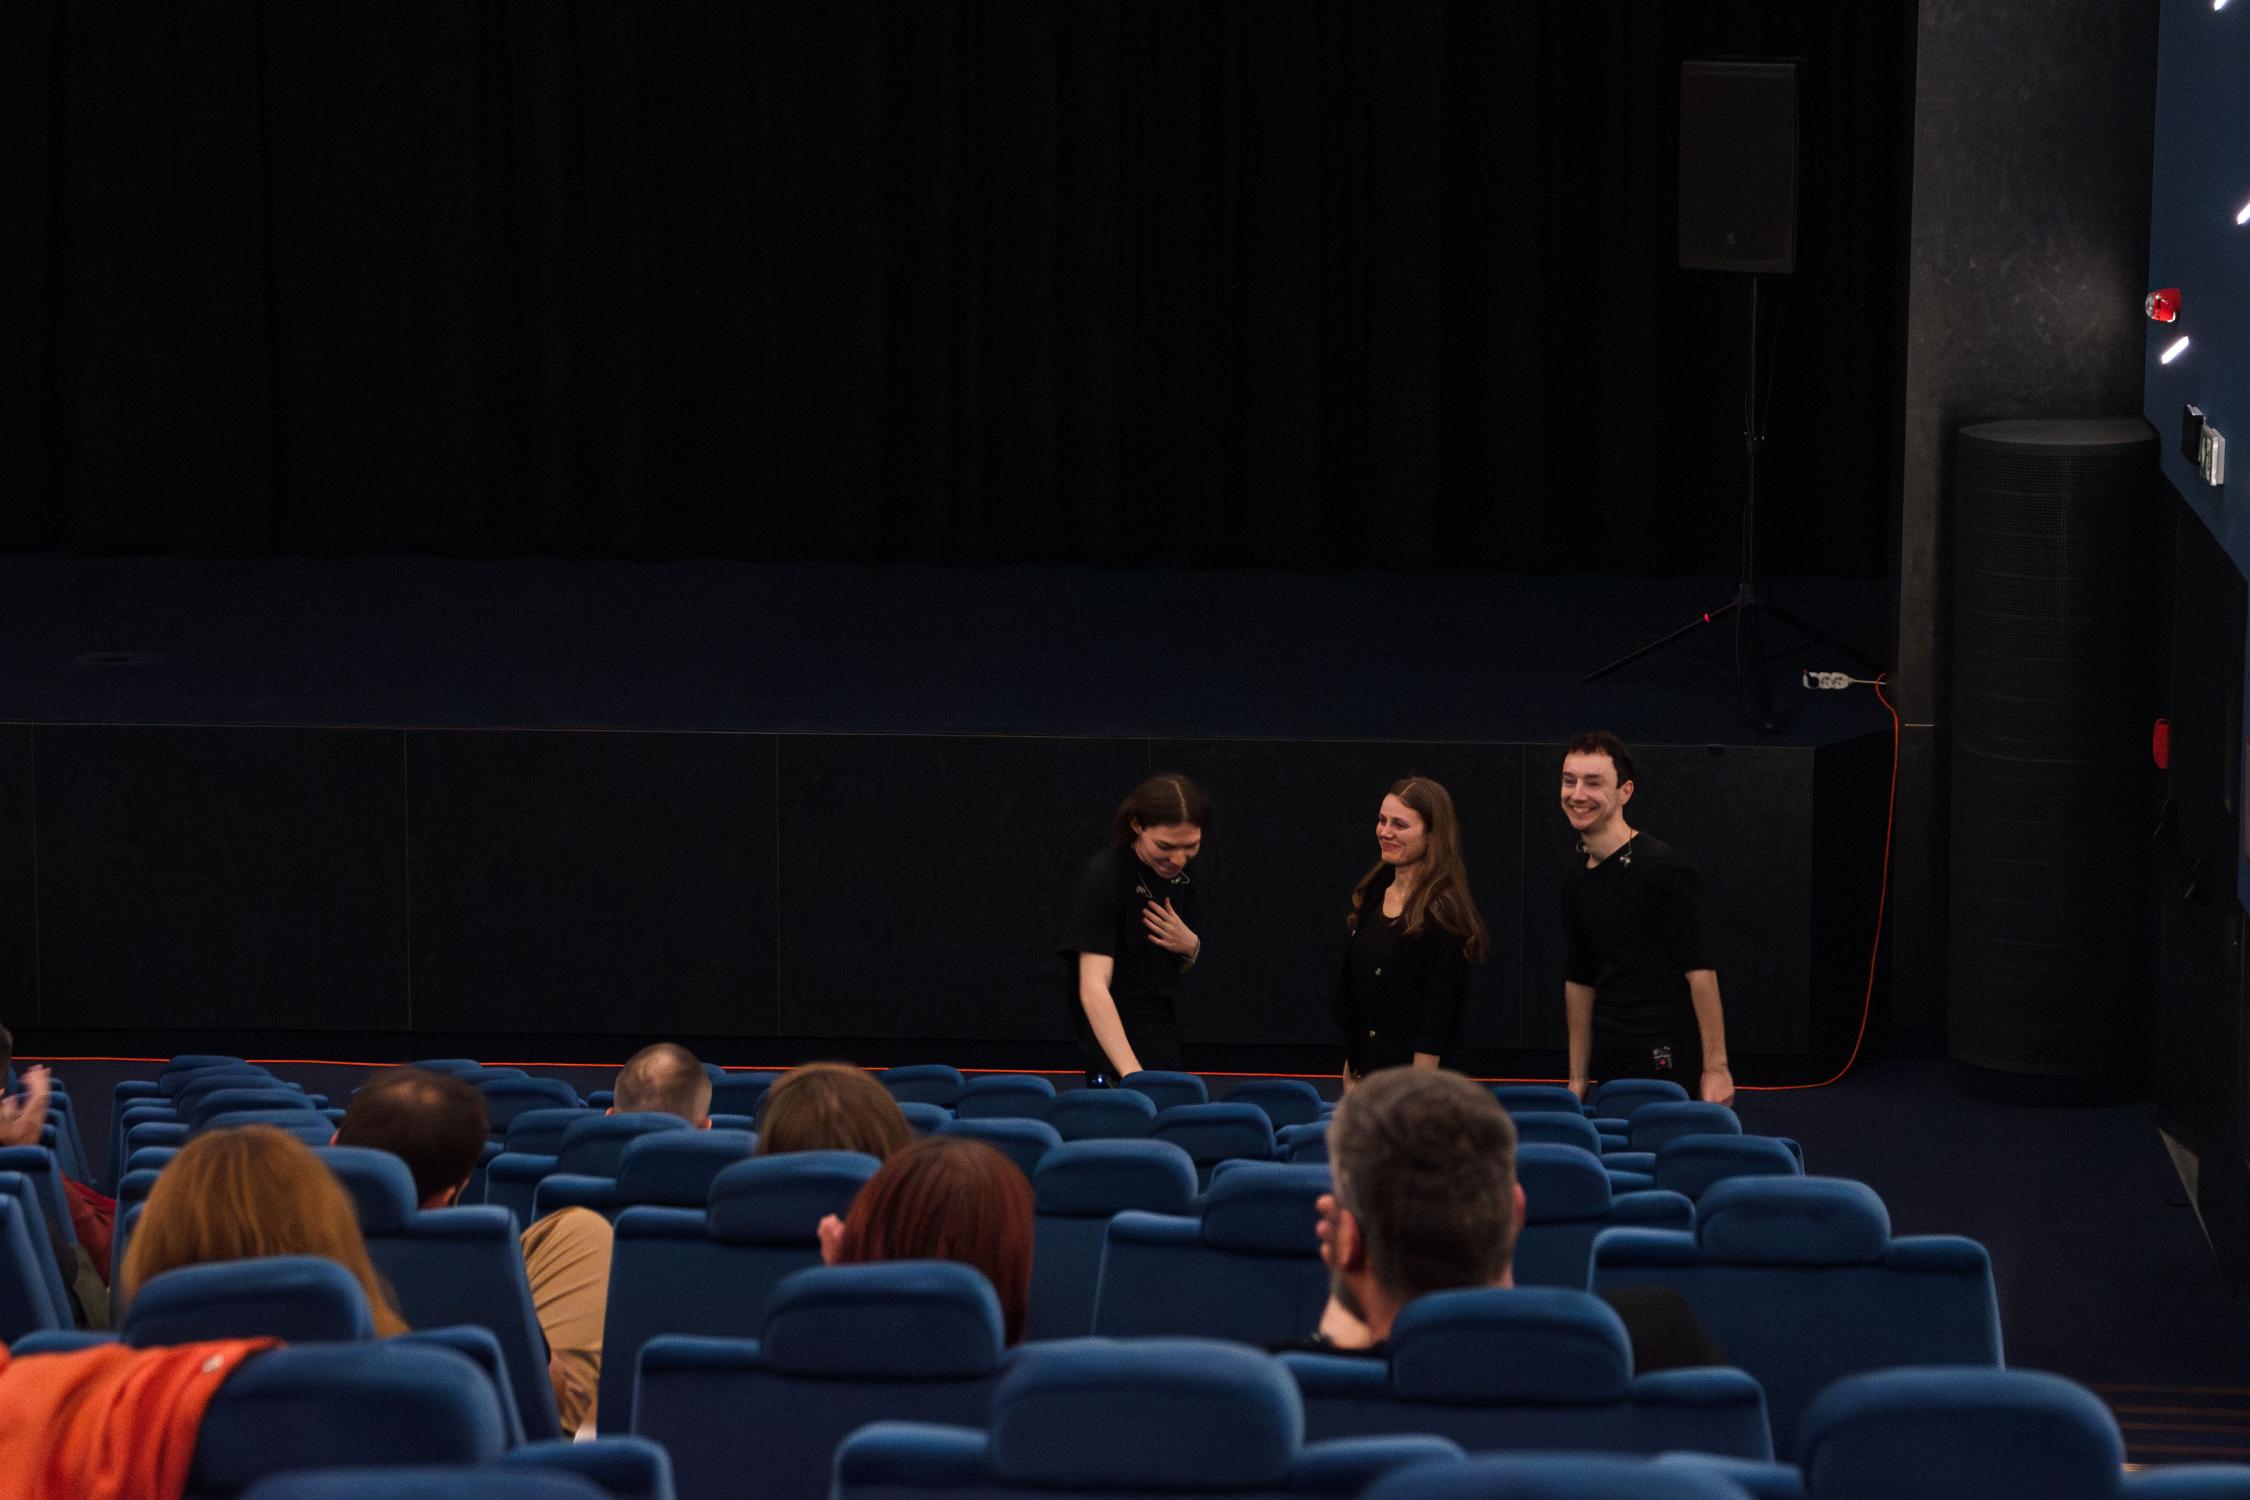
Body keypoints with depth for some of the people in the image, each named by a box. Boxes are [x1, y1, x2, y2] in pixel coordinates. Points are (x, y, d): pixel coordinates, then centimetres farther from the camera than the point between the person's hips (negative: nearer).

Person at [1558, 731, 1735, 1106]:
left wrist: (1715, 1068, -17)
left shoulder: (1663, 870, -12)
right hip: (1611, 1068, 7)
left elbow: (1700, 970, -14)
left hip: (1668, 1066, -7)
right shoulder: (1578, 877, 12)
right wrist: (1578, 1078, 19)